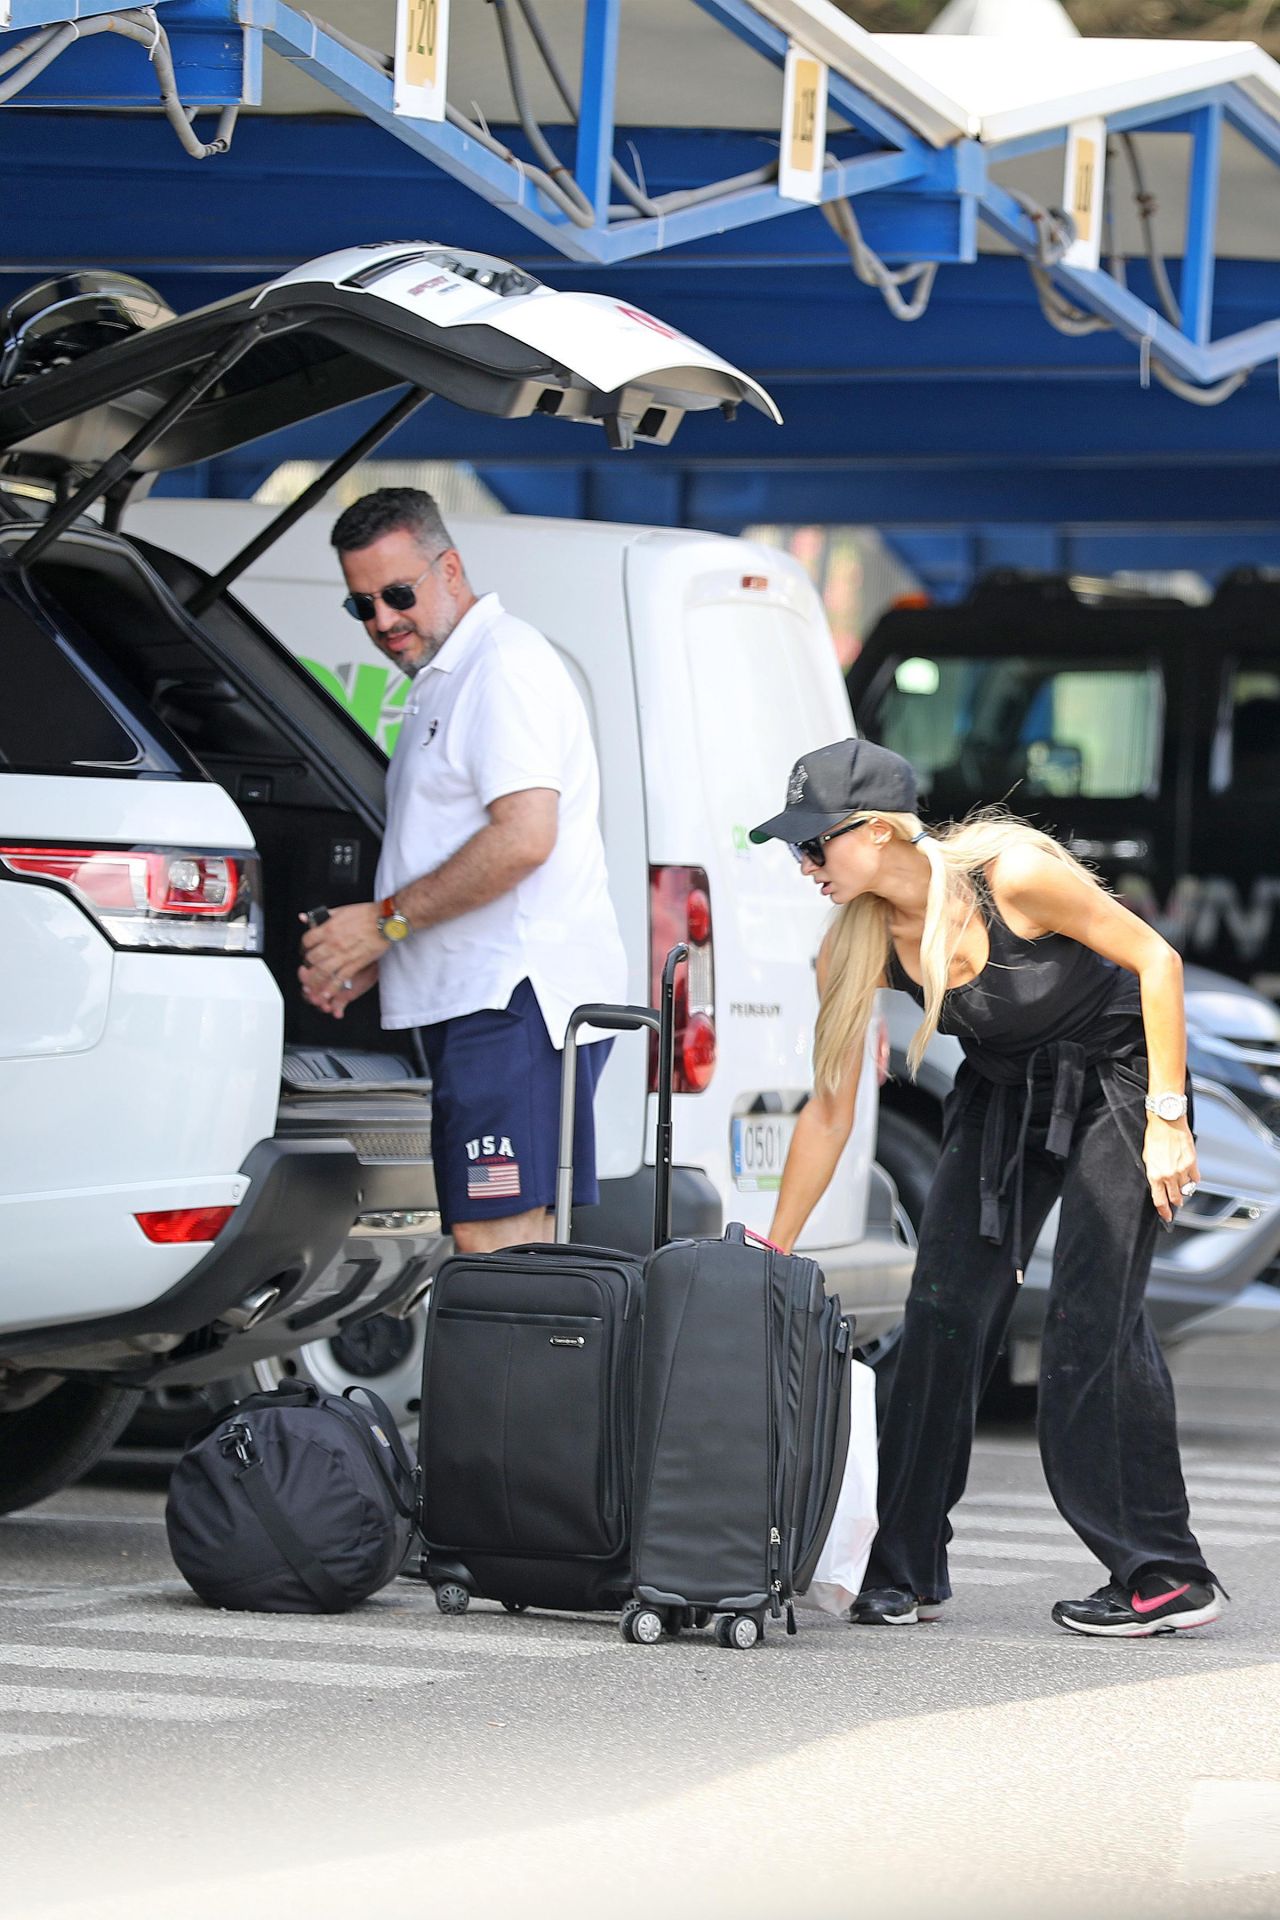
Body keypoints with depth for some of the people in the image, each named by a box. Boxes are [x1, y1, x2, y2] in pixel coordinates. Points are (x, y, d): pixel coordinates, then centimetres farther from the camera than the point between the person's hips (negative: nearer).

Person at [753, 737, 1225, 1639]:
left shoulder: (1012, 873, -30)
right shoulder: (858, 944, -13)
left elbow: (1155, 958, -20)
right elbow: (829, 1111, -6)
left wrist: (1166, 1117, -20)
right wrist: (771, 1253, -7)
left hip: (1115, 1078, -5)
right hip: (1003, 1092, 5)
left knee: (1092, 1315, -13)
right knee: (944, 1311, -4)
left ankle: (1166, 1574, -6)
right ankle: (907, 1571, 4)